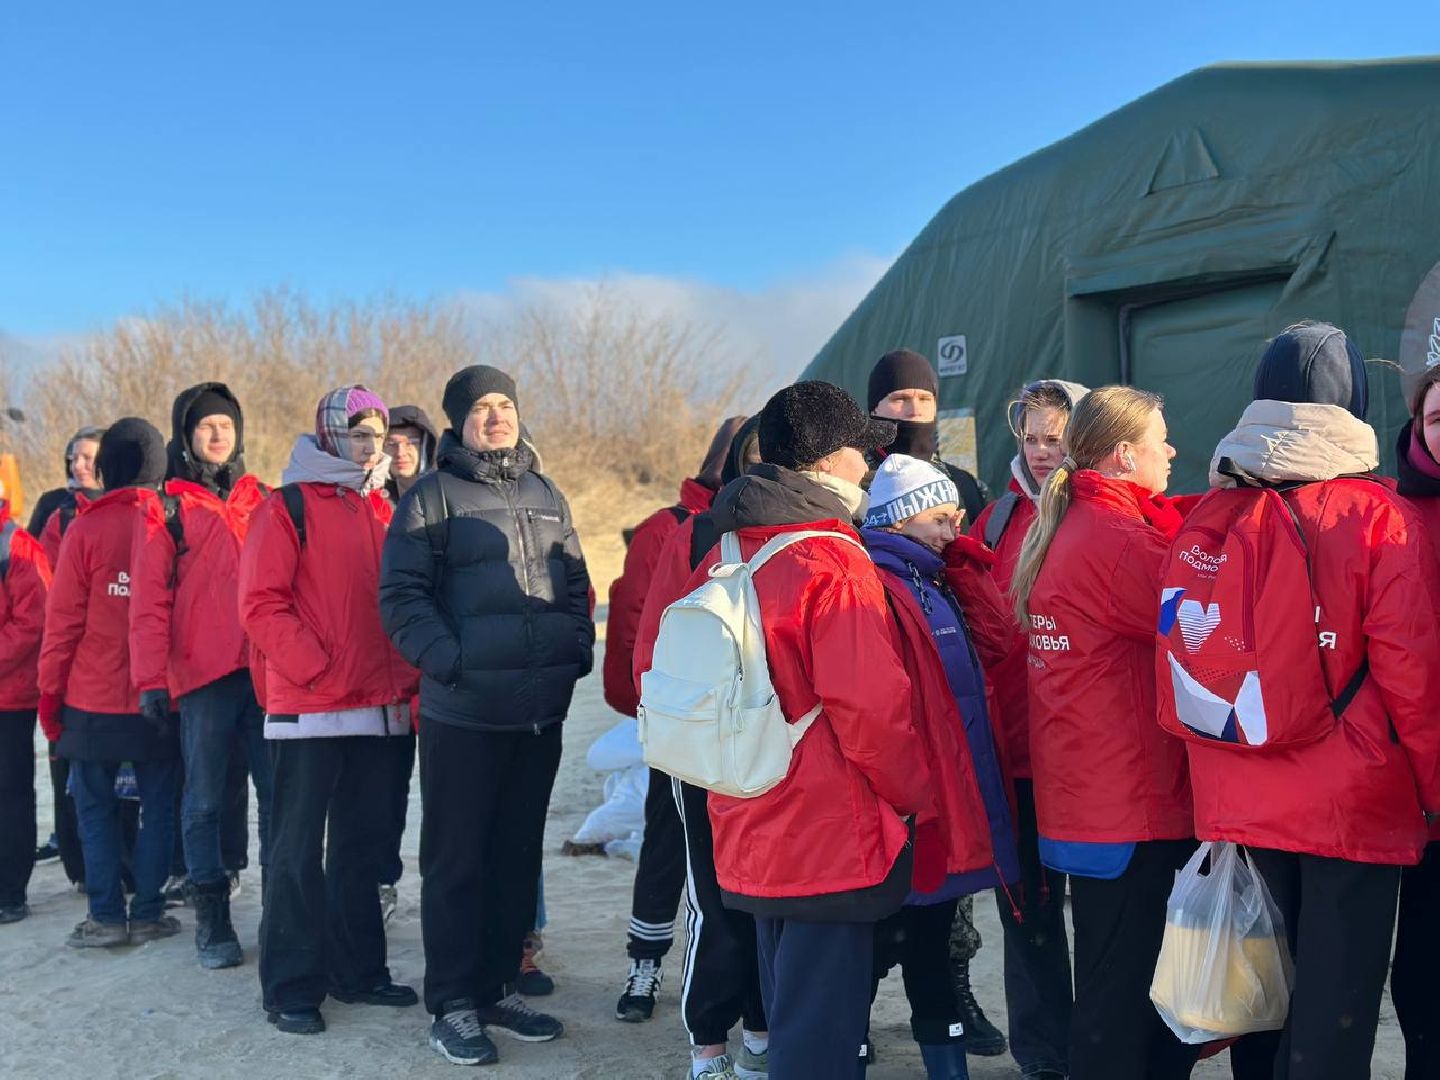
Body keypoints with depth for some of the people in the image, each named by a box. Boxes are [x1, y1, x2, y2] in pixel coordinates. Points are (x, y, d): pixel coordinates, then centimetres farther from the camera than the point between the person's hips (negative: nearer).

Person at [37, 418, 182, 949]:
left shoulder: (87, 528, -7)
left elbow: (63, 620, -6)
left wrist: (50, 691, 3)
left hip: (94, 699, -1)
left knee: (95, 806, 9)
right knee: (158, 806, 10)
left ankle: (106, 916, 8)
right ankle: (147, 913, 12)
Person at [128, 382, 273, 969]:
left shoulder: (262, 501, 14)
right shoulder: (167, 509, 6)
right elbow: (149, 600, 0)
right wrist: (151, 678, -7)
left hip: (268, 671, 3)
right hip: (203, 676, -2)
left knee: (279, 793, 3)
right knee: (206, 800, 3)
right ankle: (212, 917, 12)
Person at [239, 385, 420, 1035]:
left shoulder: (381, 511, 14)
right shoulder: (288, 508, -4)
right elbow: (260, 605, -11)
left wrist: (403, 677, 4)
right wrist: (318, 671, -16)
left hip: (377, 710, 6)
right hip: (307, 712, -6)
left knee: (363, 845, 13)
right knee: (299, 850, 1)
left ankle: (358, 970, 24)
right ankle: (291, 987, 10)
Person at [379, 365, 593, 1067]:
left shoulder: (547, 497, 15)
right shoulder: (432, 496, -2)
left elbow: (575, 585, 20)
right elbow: (401, 596, -8)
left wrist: (578, 648, 4)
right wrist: (448, 659, -19)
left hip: (542, 711, 5)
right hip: (462, 713, -5)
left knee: (518, 855, 13)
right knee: (456, 861, 2)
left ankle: (498, 988, 26)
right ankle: (452, 1004, 13)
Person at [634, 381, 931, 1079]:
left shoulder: (713, 547, 6)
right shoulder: (835, 560, -17)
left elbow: (655, 667, 10)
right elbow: (870, 708, -22)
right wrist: (912, 794, -5)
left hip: (747, 832, 8)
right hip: (831, 839, -8)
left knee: (786, 1012, 23)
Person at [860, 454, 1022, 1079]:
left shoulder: (938, 582, 15)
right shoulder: (877, 586, -16)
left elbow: (997, 639, 4)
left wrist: (964, 561, 2)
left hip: (952, 796, 9)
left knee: (932, 940, 19)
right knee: (883, 940, 1)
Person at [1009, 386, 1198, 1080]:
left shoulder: (1062, 530, 13)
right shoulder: (1119, 537, -17)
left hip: (1085, 795, 10)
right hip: (1132, 801, -10)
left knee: (1113, 977, 19)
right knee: (1121, 989, 0)